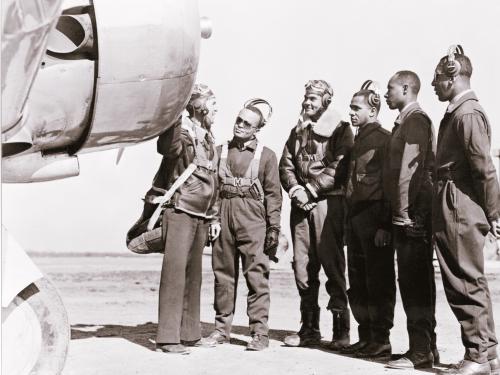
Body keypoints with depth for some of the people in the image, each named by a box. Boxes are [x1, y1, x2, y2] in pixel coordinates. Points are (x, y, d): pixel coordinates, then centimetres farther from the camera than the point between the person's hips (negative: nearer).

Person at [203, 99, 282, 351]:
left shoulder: (266, 155, 5)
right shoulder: (220, 151, 13)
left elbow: (273, 194, 2)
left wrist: (274, 228, -4)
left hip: (253, 219, -3)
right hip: (223, 216, 3)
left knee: (256, 274, -6)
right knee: (223, 273, 6)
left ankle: (259, 332, -3)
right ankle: (222, 328, 14)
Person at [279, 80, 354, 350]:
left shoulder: (340, 130, 2)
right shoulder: (298, 131, 20)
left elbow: (338, 168, -9)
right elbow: (285, 165, 14)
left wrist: (310, 190, -12)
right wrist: (295, 190, -3)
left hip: (328, 202, -5)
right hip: (301, 205, 5)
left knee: (332, 264, -7)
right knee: (302, 266, 4)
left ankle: (341, 329, -2)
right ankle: (309, 328, 11)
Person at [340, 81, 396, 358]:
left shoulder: (384, 139, -6)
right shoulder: (358, 140, 19)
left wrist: (384, 225, -19)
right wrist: (347, 220, 14)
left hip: (375, 219, -9)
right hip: (354, 218, 9)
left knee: (378, 281, -3)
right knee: (357, 283, 10)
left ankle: (381, 338, 3)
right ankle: (365, 337, 18)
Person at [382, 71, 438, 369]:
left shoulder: (415, 120, -10)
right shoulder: (409, 121, 20)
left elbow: (409, 169, -18)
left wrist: (404, 213, -18)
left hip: (413, 213, -10)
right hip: (411, 215, 10)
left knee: (414, 281, -8)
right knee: (417, 281, 12)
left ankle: (420, 351, -4)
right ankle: (426, 347, 19)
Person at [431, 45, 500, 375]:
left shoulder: (467, 113, -14)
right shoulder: (456, 112, 16)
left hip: (459, 210, -10)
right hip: (452, 208, 10)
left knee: (466, 282, -4)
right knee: (469, 282, 14)